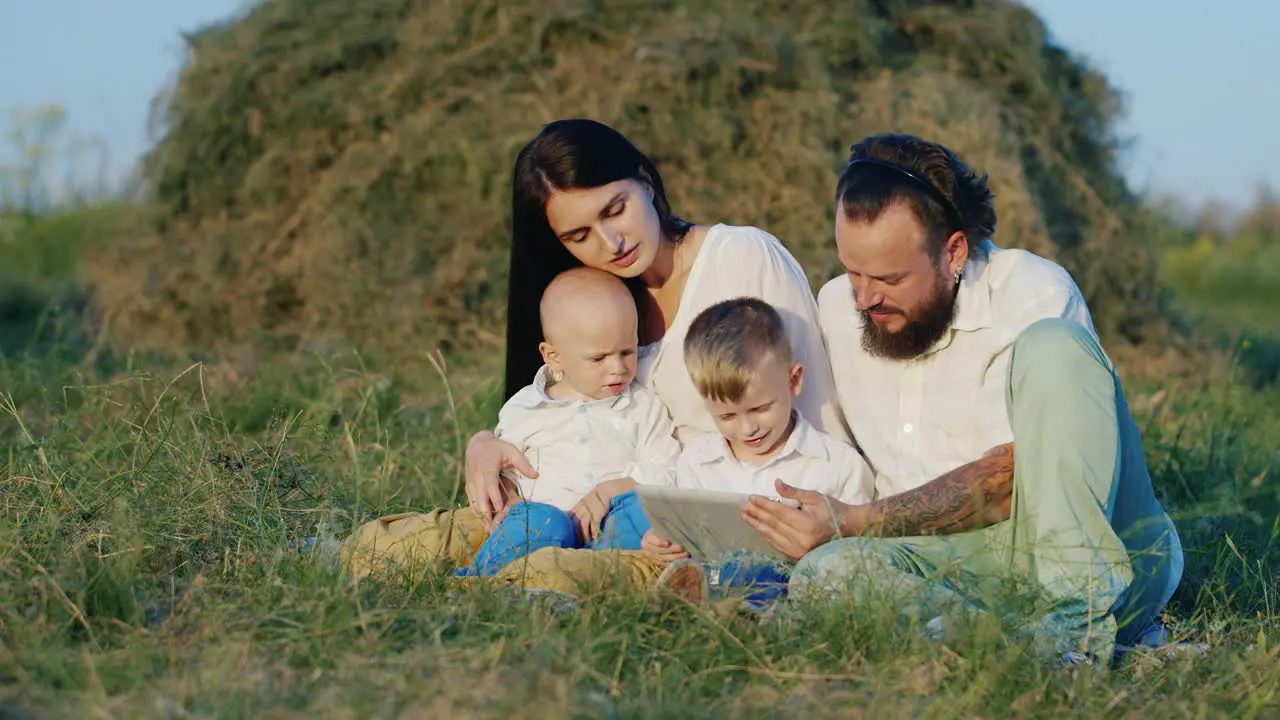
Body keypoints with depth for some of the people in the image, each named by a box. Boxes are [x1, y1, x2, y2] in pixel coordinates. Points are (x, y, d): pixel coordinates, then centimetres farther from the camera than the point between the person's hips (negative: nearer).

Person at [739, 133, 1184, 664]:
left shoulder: (1033, 294, -8)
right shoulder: (837, 307, 11)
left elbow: (1013, 476, -16)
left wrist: (856, 522, -20)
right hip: (952, 559, 4)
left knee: (1051, 344, -26)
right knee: (825, 573, -29)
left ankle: (1084, 609, -34)